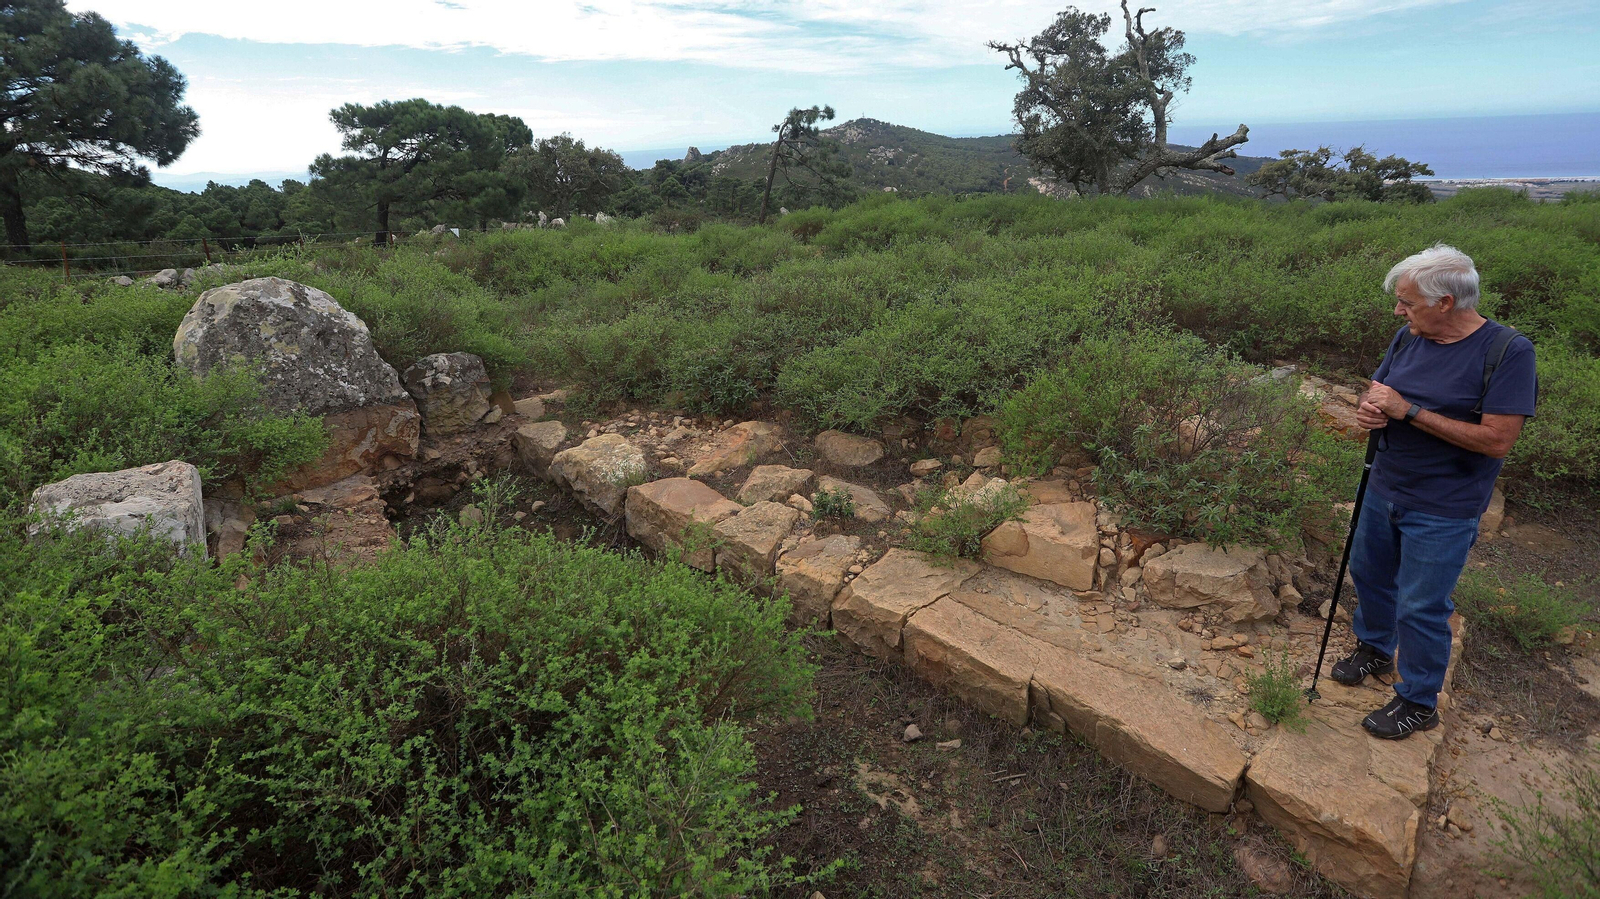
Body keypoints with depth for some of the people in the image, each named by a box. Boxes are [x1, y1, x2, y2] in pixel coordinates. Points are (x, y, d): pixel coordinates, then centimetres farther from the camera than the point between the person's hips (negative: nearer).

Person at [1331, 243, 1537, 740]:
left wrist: (1408, 410, -27)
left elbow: (1497, 439, -25)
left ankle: (1419, 702, 26)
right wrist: (1370, 408, -15)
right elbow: (1377, 391, 9)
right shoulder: (1409, 337, -1)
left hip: (1442, 511, -6)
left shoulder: (1508, 351, -20)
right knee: (1369, 574, 22)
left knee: (1420, 607, 5)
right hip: (1384, 490, 6)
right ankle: (1374, 649, 48)